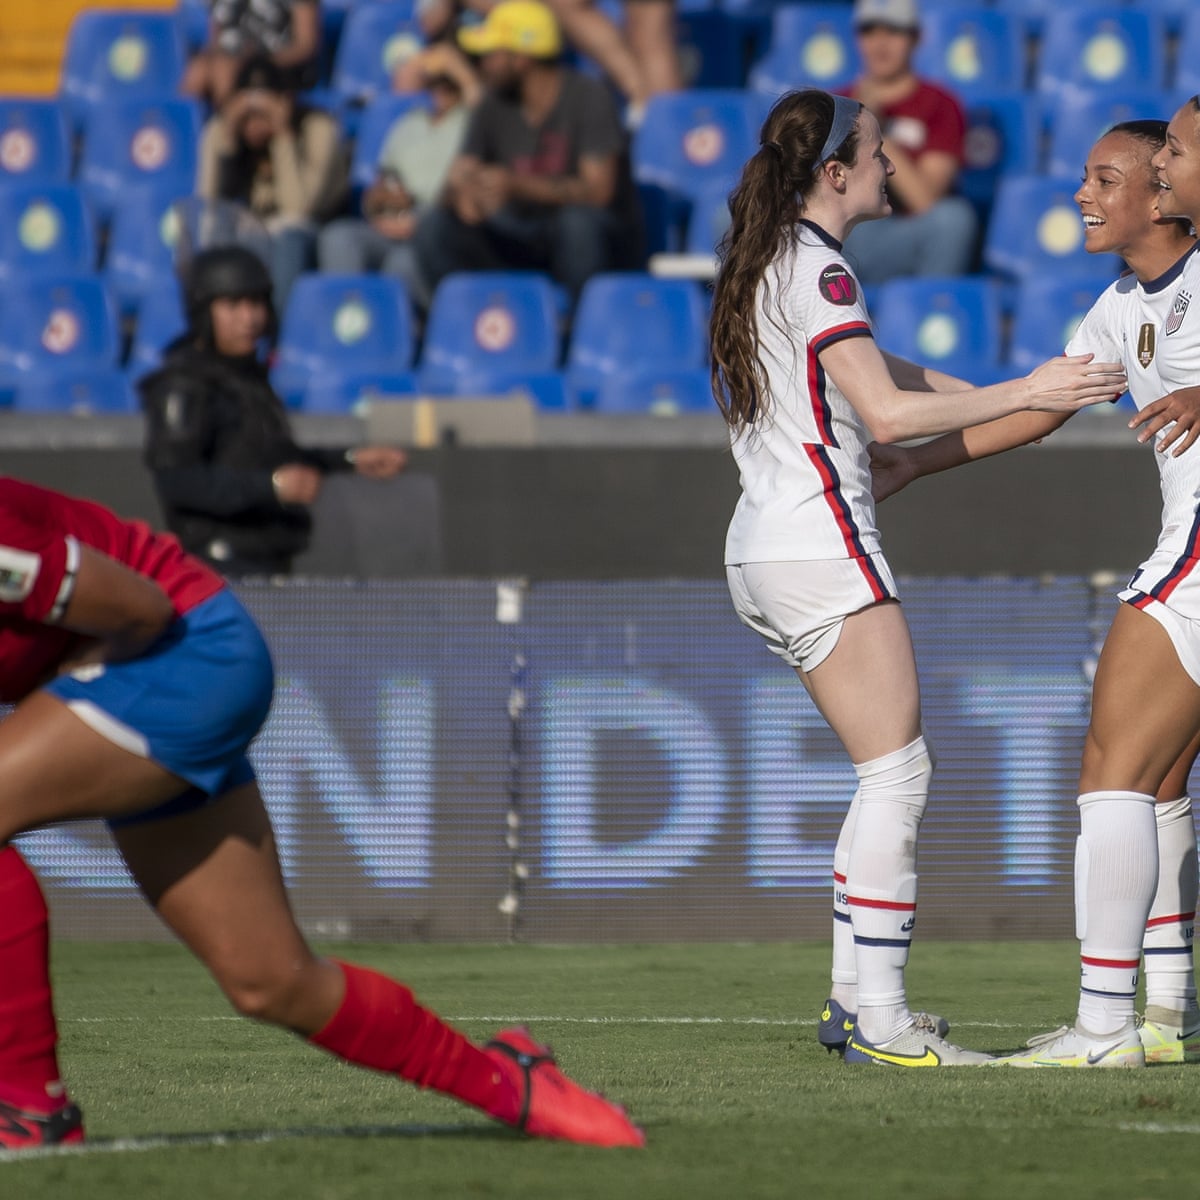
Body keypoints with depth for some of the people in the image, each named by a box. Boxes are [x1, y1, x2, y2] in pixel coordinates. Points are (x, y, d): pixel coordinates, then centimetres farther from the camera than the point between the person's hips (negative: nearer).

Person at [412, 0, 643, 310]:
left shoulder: (587, 97, -12)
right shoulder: (494, 105, 5)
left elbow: (598, 190, -23)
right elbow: (457, 178, 1)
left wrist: (517, 185, -36)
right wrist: (461, 192, -27)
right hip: (523, 242, 5)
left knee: (577, 220, -39)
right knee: (435, 226, -16)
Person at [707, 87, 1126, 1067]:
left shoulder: (767, 262, 17)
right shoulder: (816, 268, -14)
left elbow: (872, 371, 31)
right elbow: (886, 413, -22)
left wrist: (989, 396, 28)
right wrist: (1024, 394, -20)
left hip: (763, 547, 10)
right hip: (820, 544, -10)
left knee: (897, 771, 13)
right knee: (899, 772, -9)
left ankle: (852, 1000, 12)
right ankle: (879, 1020, -13)